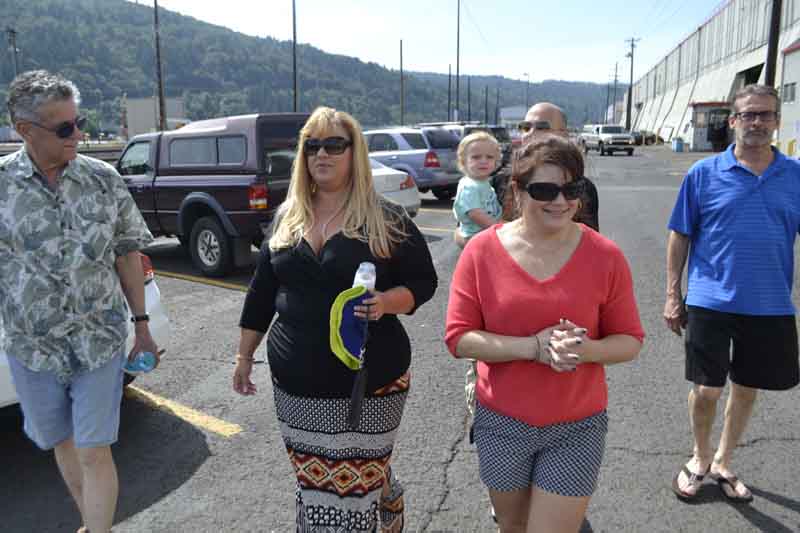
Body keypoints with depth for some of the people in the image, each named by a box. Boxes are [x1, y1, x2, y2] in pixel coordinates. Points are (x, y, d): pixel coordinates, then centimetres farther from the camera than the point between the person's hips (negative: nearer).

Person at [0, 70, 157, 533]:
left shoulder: (104, 179, -4)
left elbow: (128, 255, 2)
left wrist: (141, 325, 3)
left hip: (100, 342, -1)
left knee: (95, 453, 1)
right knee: (64, 444, 18)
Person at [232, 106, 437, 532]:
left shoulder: (387, 220, -6)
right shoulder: (286, 218, 7)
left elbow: (424, 282, -3)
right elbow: (262, 292, 12)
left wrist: (386, 302, -23)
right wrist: (244, 355, 14)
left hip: (370, 381, -4)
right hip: (295, 383, 4)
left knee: (360, 477, 2)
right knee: (313, 481, 13)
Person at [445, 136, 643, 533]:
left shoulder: (605, 256, -9)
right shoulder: (482, 250, -10)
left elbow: (630, 341, -3)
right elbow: (458, 337, -12)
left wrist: (586, 349, -24)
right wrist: (534, 346, -23)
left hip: (577, 428, -1)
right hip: (501, 423, 1)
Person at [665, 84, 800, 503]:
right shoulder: (704, 173, -3)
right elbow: (680, 237, 1)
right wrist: (672, 295, -2)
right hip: (711, 302, -2)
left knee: (746, 389, 15)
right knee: (706, 390, 4)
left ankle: (722, 462, 37)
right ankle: (700, 459, 32)